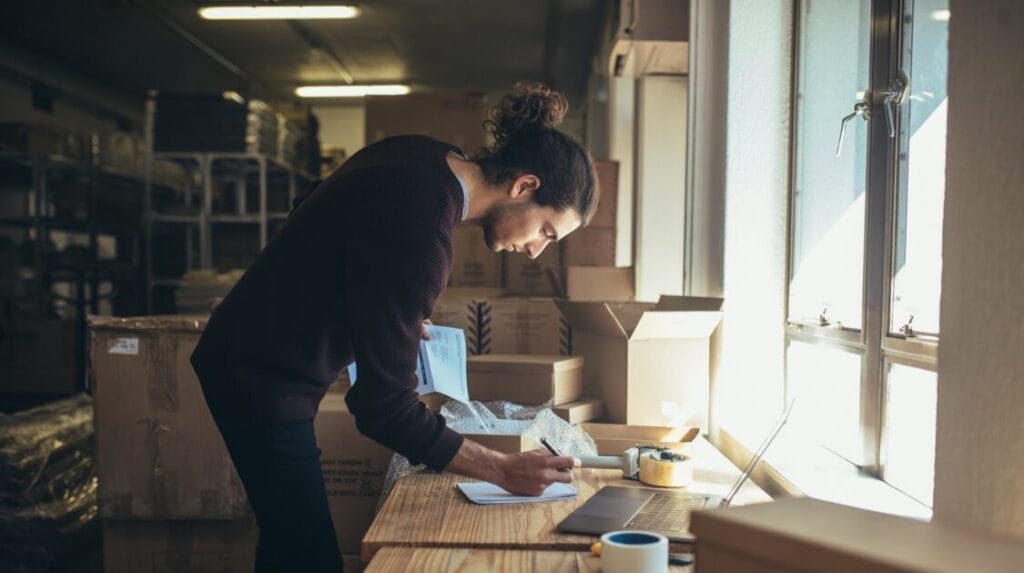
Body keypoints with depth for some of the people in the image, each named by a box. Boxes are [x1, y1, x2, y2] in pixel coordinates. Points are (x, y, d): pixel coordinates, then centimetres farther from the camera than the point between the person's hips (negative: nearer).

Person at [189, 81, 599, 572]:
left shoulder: (425, 156, -3)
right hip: (264, 381, -9)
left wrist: (404, 317, 5)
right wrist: (502, 470, -21)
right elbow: (386, 408, -27)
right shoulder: (420, 236, -30)